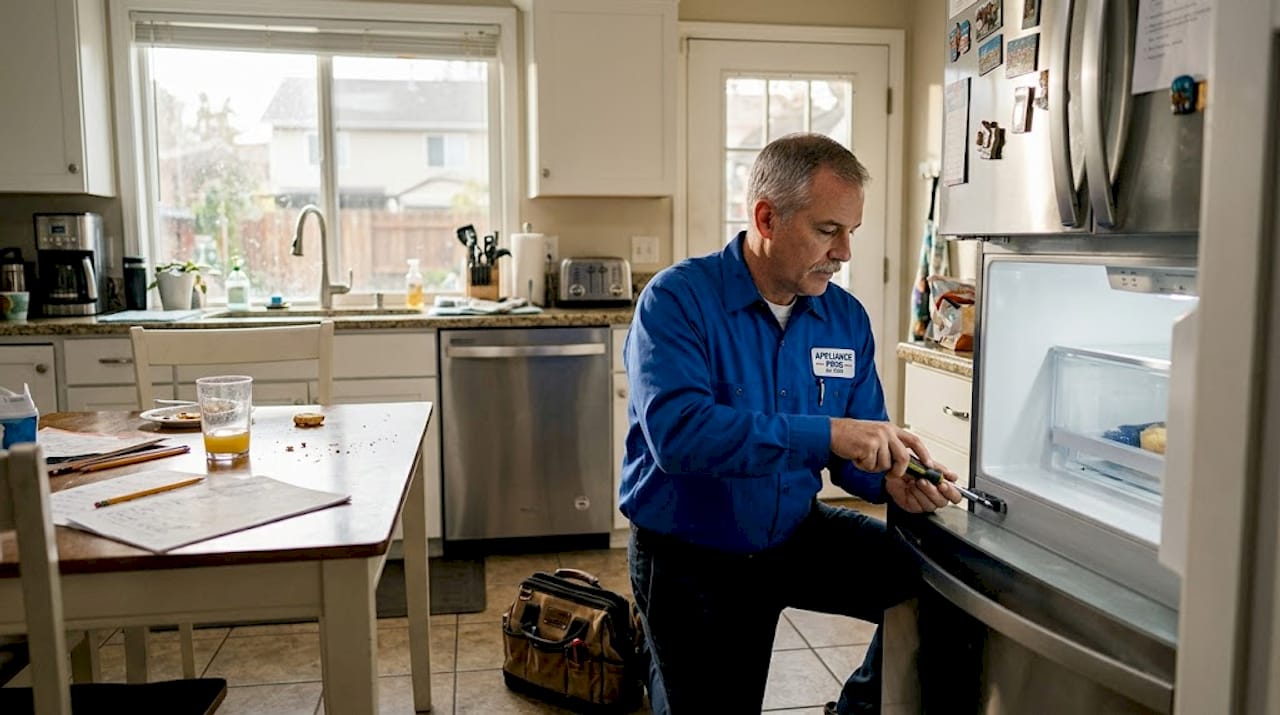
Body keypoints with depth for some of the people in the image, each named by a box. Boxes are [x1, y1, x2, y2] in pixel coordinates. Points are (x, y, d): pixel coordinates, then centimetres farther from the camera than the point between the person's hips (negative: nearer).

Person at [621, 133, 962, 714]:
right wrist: (824, 435, -39)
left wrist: (891, 480, -21)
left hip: (796, 535, 4)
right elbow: (677, 432, -36)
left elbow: (855, 450, 3)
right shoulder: (678, 300, -21)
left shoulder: (847, 318, -4)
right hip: (691, 560, -4)